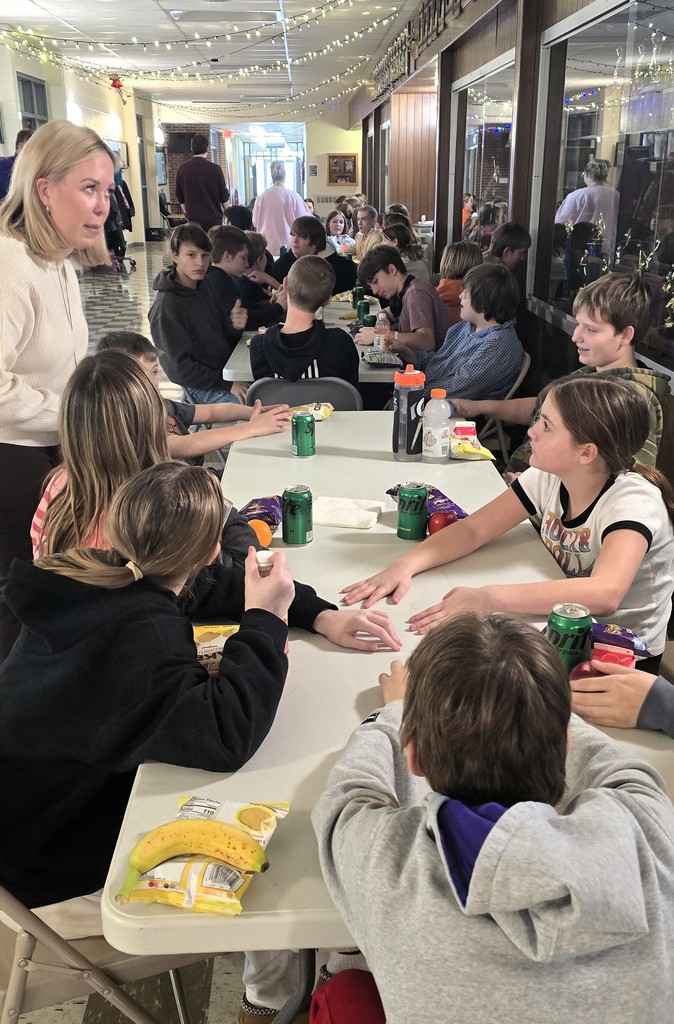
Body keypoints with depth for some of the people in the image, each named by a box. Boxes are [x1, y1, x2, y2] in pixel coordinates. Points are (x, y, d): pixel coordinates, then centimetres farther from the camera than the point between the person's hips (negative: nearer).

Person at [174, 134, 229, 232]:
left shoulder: (182, 169, 1)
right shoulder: (215, 169, -8)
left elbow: (180, 198, 9)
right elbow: (224, 197, -1)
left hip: (194, 219, 2)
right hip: (214, 218, -2)